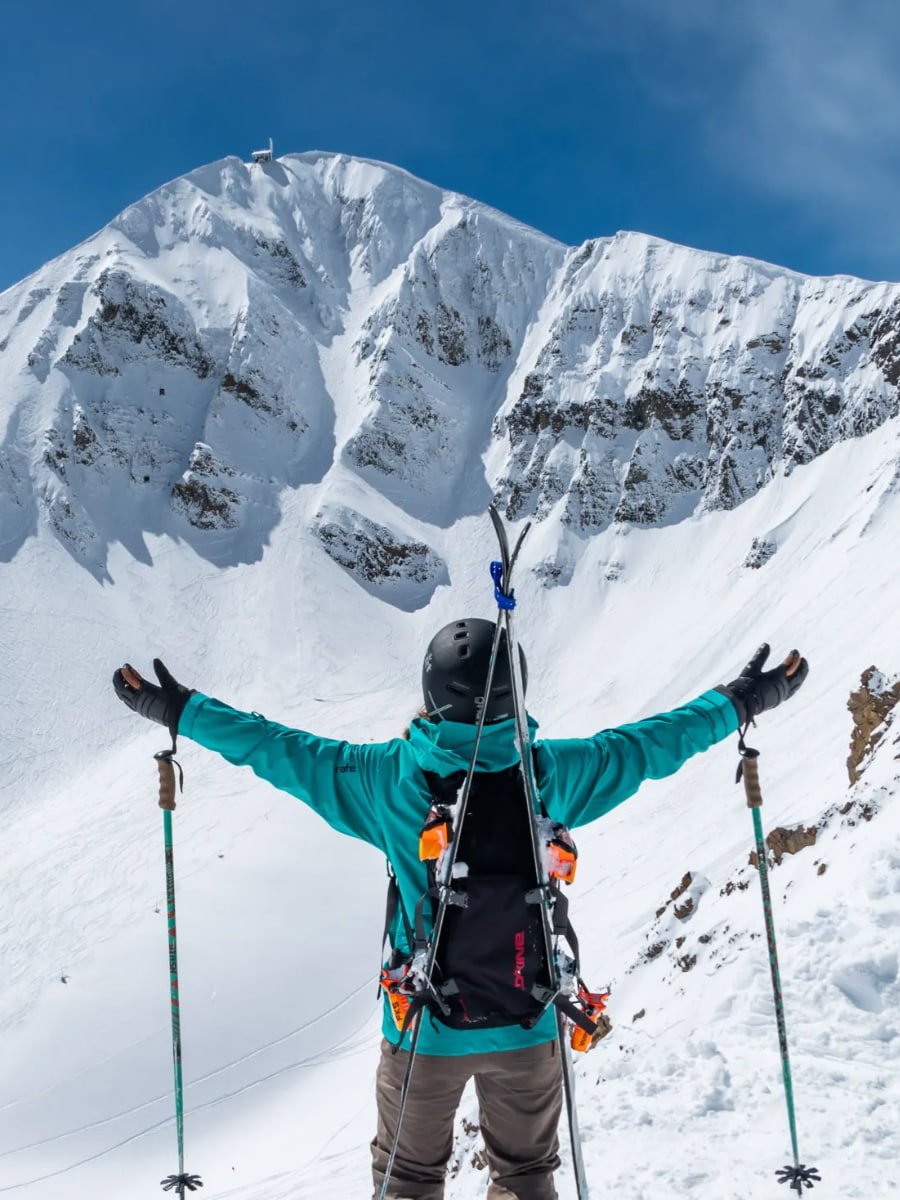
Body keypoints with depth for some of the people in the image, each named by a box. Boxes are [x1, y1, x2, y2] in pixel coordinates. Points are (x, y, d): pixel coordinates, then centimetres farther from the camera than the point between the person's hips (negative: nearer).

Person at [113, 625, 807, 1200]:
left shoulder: (388, 778, -15)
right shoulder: (549, 774, -14)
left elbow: (279, 750, -6)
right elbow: (651, 745, -2)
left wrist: (178, 710, 6)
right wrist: (742, 704, 13)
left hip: (423, 1025, -1)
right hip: (527, 1023, 1)